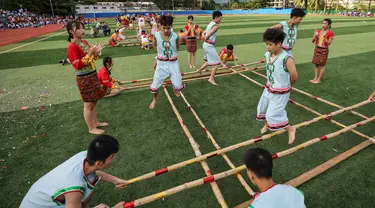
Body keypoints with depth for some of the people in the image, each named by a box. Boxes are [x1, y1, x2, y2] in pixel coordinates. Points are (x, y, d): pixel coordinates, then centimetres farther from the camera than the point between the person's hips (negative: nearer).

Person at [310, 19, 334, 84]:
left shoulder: (330, 33, -9)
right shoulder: (318, 31, 5)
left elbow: (329, 43, -12)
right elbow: (313, 41, 4)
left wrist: (324, 36, -22)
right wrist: (315, 35, -14)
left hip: (324, 50, -5)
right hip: (317, 49, 5)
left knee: (322, 65, 2)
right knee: (316, 64, 10)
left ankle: (319, 79, 10)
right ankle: (315, 78, 18)